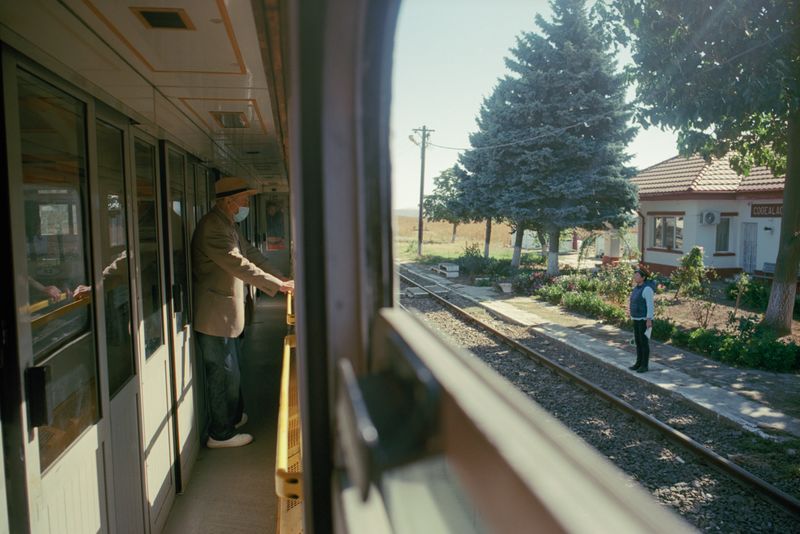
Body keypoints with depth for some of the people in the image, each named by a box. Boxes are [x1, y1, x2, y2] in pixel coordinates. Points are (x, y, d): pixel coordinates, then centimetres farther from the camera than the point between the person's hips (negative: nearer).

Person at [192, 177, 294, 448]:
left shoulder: (228, 225, 13)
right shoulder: (213, 227, -22)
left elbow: (251, 253, 15)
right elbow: (240, 265, -28)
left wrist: (281, 278, 8)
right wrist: (278, 285, -25)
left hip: (226, 314, 11)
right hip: (214, 316, -10)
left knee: (230, 370, 23)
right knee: (222, 373, 1)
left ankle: (233, 416, 40)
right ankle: (221, 434, 16)